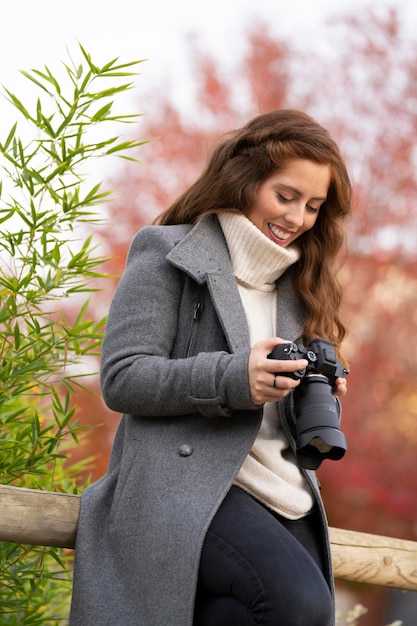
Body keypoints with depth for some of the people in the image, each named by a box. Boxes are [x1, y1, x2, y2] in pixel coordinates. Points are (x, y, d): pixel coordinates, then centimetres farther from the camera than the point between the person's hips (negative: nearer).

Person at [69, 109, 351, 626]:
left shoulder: (293, 283, 22)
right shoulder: (168, 255, 3)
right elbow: (121, 378, -7)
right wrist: (233, 378, -19)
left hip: (281, 495, 7)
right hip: (186, 482, -7)